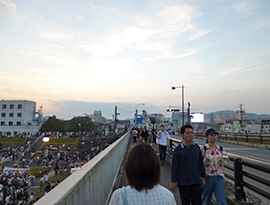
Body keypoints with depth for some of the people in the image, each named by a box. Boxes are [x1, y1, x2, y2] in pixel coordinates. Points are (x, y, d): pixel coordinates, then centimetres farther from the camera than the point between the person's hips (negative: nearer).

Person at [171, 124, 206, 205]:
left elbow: (201, 163, 9)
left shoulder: (196, 147, 1)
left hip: (196, 181, 3)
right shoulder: (178, 149, -9)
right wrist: (174, 182, -5)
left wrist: (203, 177, 10)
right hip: (183, 182, -3)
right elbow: (174, 167, -5)